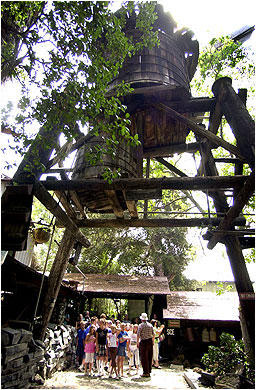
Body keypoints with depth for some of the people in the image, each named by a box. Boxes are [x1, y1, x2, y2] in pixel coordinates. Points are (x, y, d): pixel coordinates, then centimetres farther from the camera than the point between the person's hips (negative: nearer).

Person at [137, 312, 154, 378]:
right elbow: (153, 334, 10)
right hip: (150, 341, 5)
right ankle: (149, 371, 23)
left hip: (143, 342, -5)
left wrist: (137, 342, -2)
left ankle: (146, 372, 6)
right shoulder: (150, 325, 7)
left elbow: (138, 335, -10)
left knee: (144, 357, 4)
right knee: (149, 357, 14)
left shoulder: (141, 325, -7)